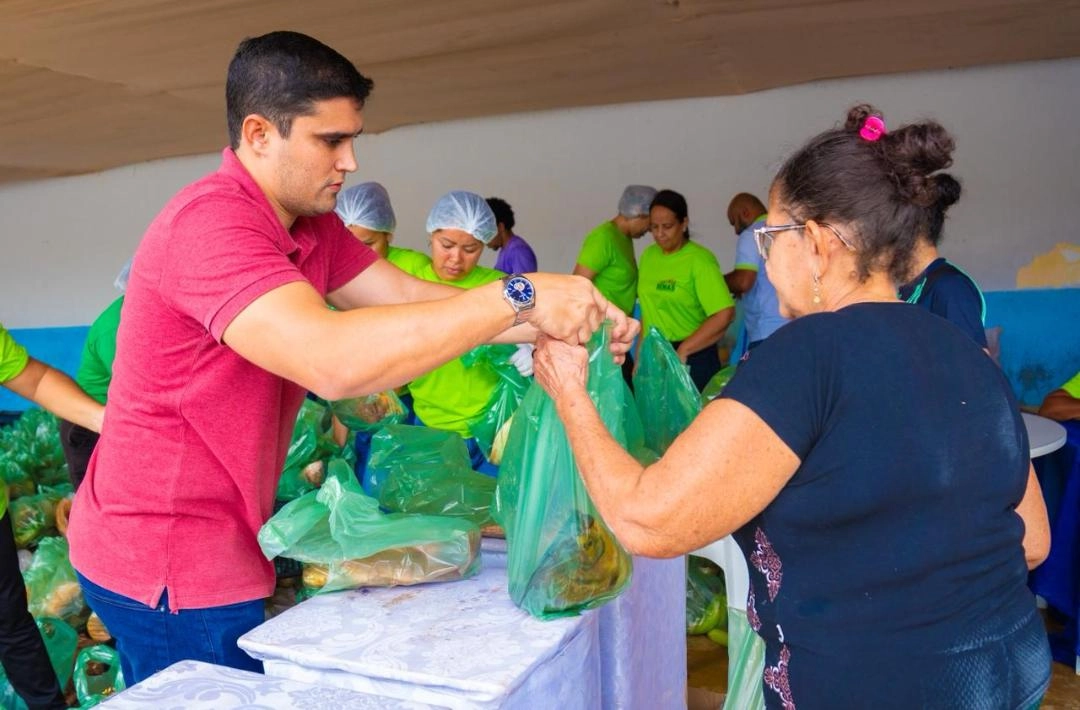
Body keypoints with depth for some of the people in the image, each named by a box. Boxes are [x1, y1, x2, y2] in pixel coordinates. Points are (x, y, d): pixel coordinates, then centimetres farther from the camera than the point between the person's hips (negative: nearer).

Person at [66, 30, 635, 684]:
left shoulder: (313, 228, 4)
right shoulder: (210, 222, -27)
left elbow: (415, 299, -3)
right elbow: (332, 360, -41)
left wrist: (566, 322, -15)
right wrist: (516, 297, -35)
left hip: (218, 541, 9)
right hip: (170, 565, -9)